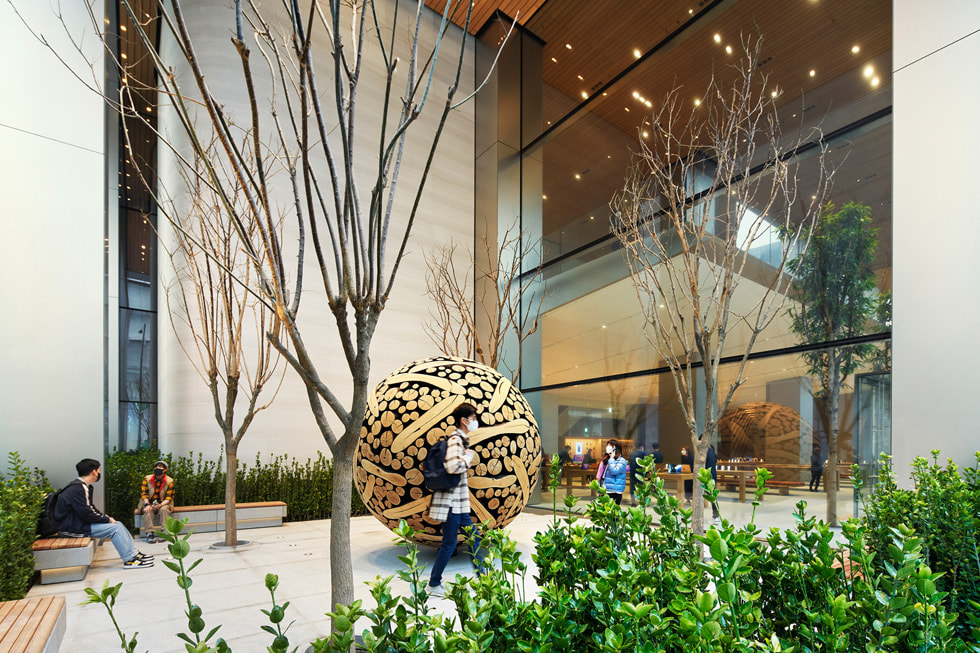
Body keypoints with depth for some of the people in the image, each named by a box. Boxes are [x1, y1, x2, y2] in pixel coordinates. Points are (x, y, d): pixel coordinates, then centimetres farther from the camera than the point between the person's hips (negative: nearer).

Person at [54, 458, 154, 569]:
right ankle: (129, 560, -10)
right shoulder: (78, 489, -21)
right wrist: (108, 520, -12)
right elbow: (87, 514, -24)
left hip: (79, 522, 10)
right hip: (73, 528, -10)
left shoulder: (82, 486, 13)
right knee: (114, 528, -16)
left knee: (118, 525, 5)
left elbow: (91, 508, 18)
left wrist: (107, 518, 5)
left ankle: (134, 554, 9)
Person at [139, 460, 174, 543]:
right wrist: (147, 504, -23)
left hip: (163, 503, -1)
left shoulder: (170, 481, -5)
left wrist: (160, 505, -26)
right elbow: (143, 493, -5)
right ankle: (149, 534, -35)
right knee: (147, 511, -31)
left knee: (164, 509, -32)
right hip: (149, 503, 1)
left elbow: (169, 497, -7)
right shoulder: (147, 479, 0)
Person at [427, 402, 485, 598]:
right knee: (449, 544, -1)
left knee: (474, 537, 15)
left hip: (459, 503, 10)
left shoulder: (460, 439, 14)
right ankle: (434, 584, 14)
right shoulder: (455, 440, -16)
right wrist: (469, 455, -16)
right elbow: (453, 466, -30)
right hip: (451, 502, -10)